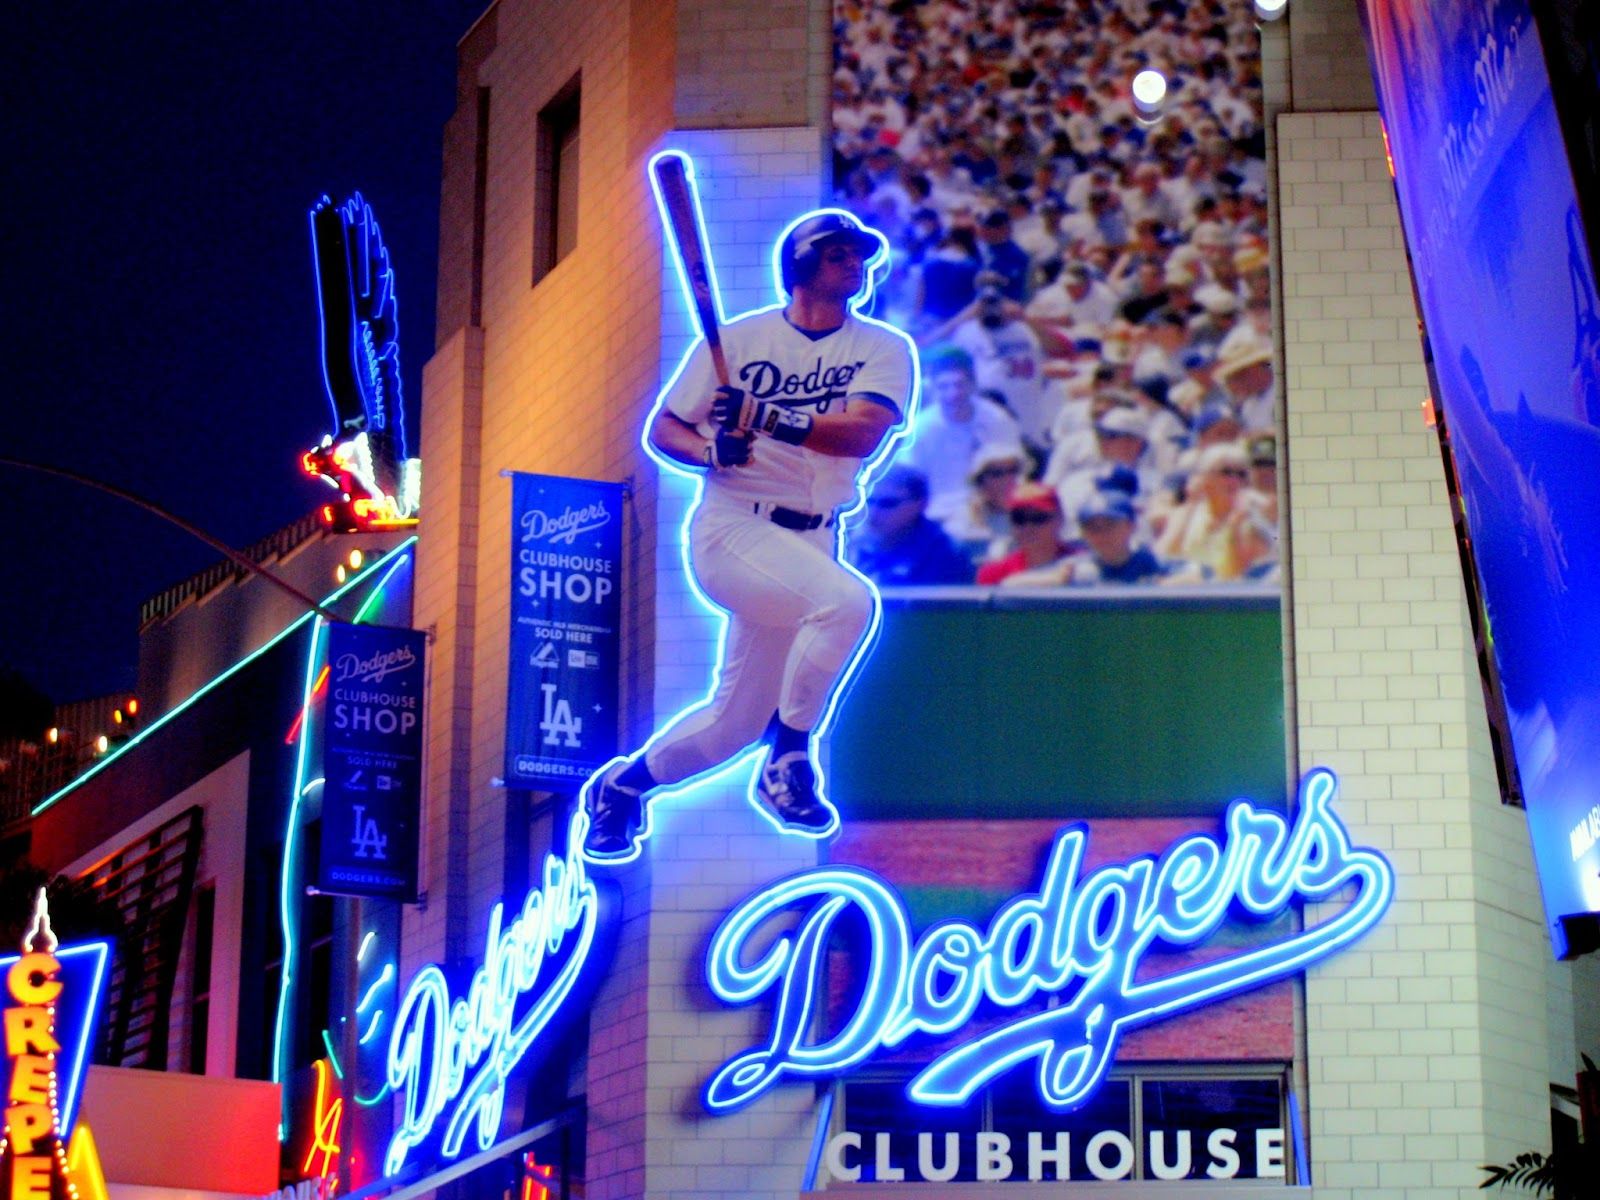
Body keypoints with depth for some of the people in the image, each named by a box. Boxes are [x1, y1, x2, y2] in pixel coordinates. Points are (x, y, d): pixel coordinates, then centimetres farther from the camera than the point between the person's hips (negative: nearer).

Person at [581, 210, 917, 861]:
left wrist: (771, 419, -28)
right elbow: (662, 429, 5)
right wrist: (711, 451, -17)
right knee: (848, 598, -32)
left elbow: (863, 434, -15)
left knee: (736, 720, 11)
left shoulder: (885, 349, 3)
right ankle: (788, 759, -16)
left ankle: (623, 785, 35)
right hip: (733, 529, -4)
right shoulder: (736, 338, 1)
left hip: (813, 539, 4)